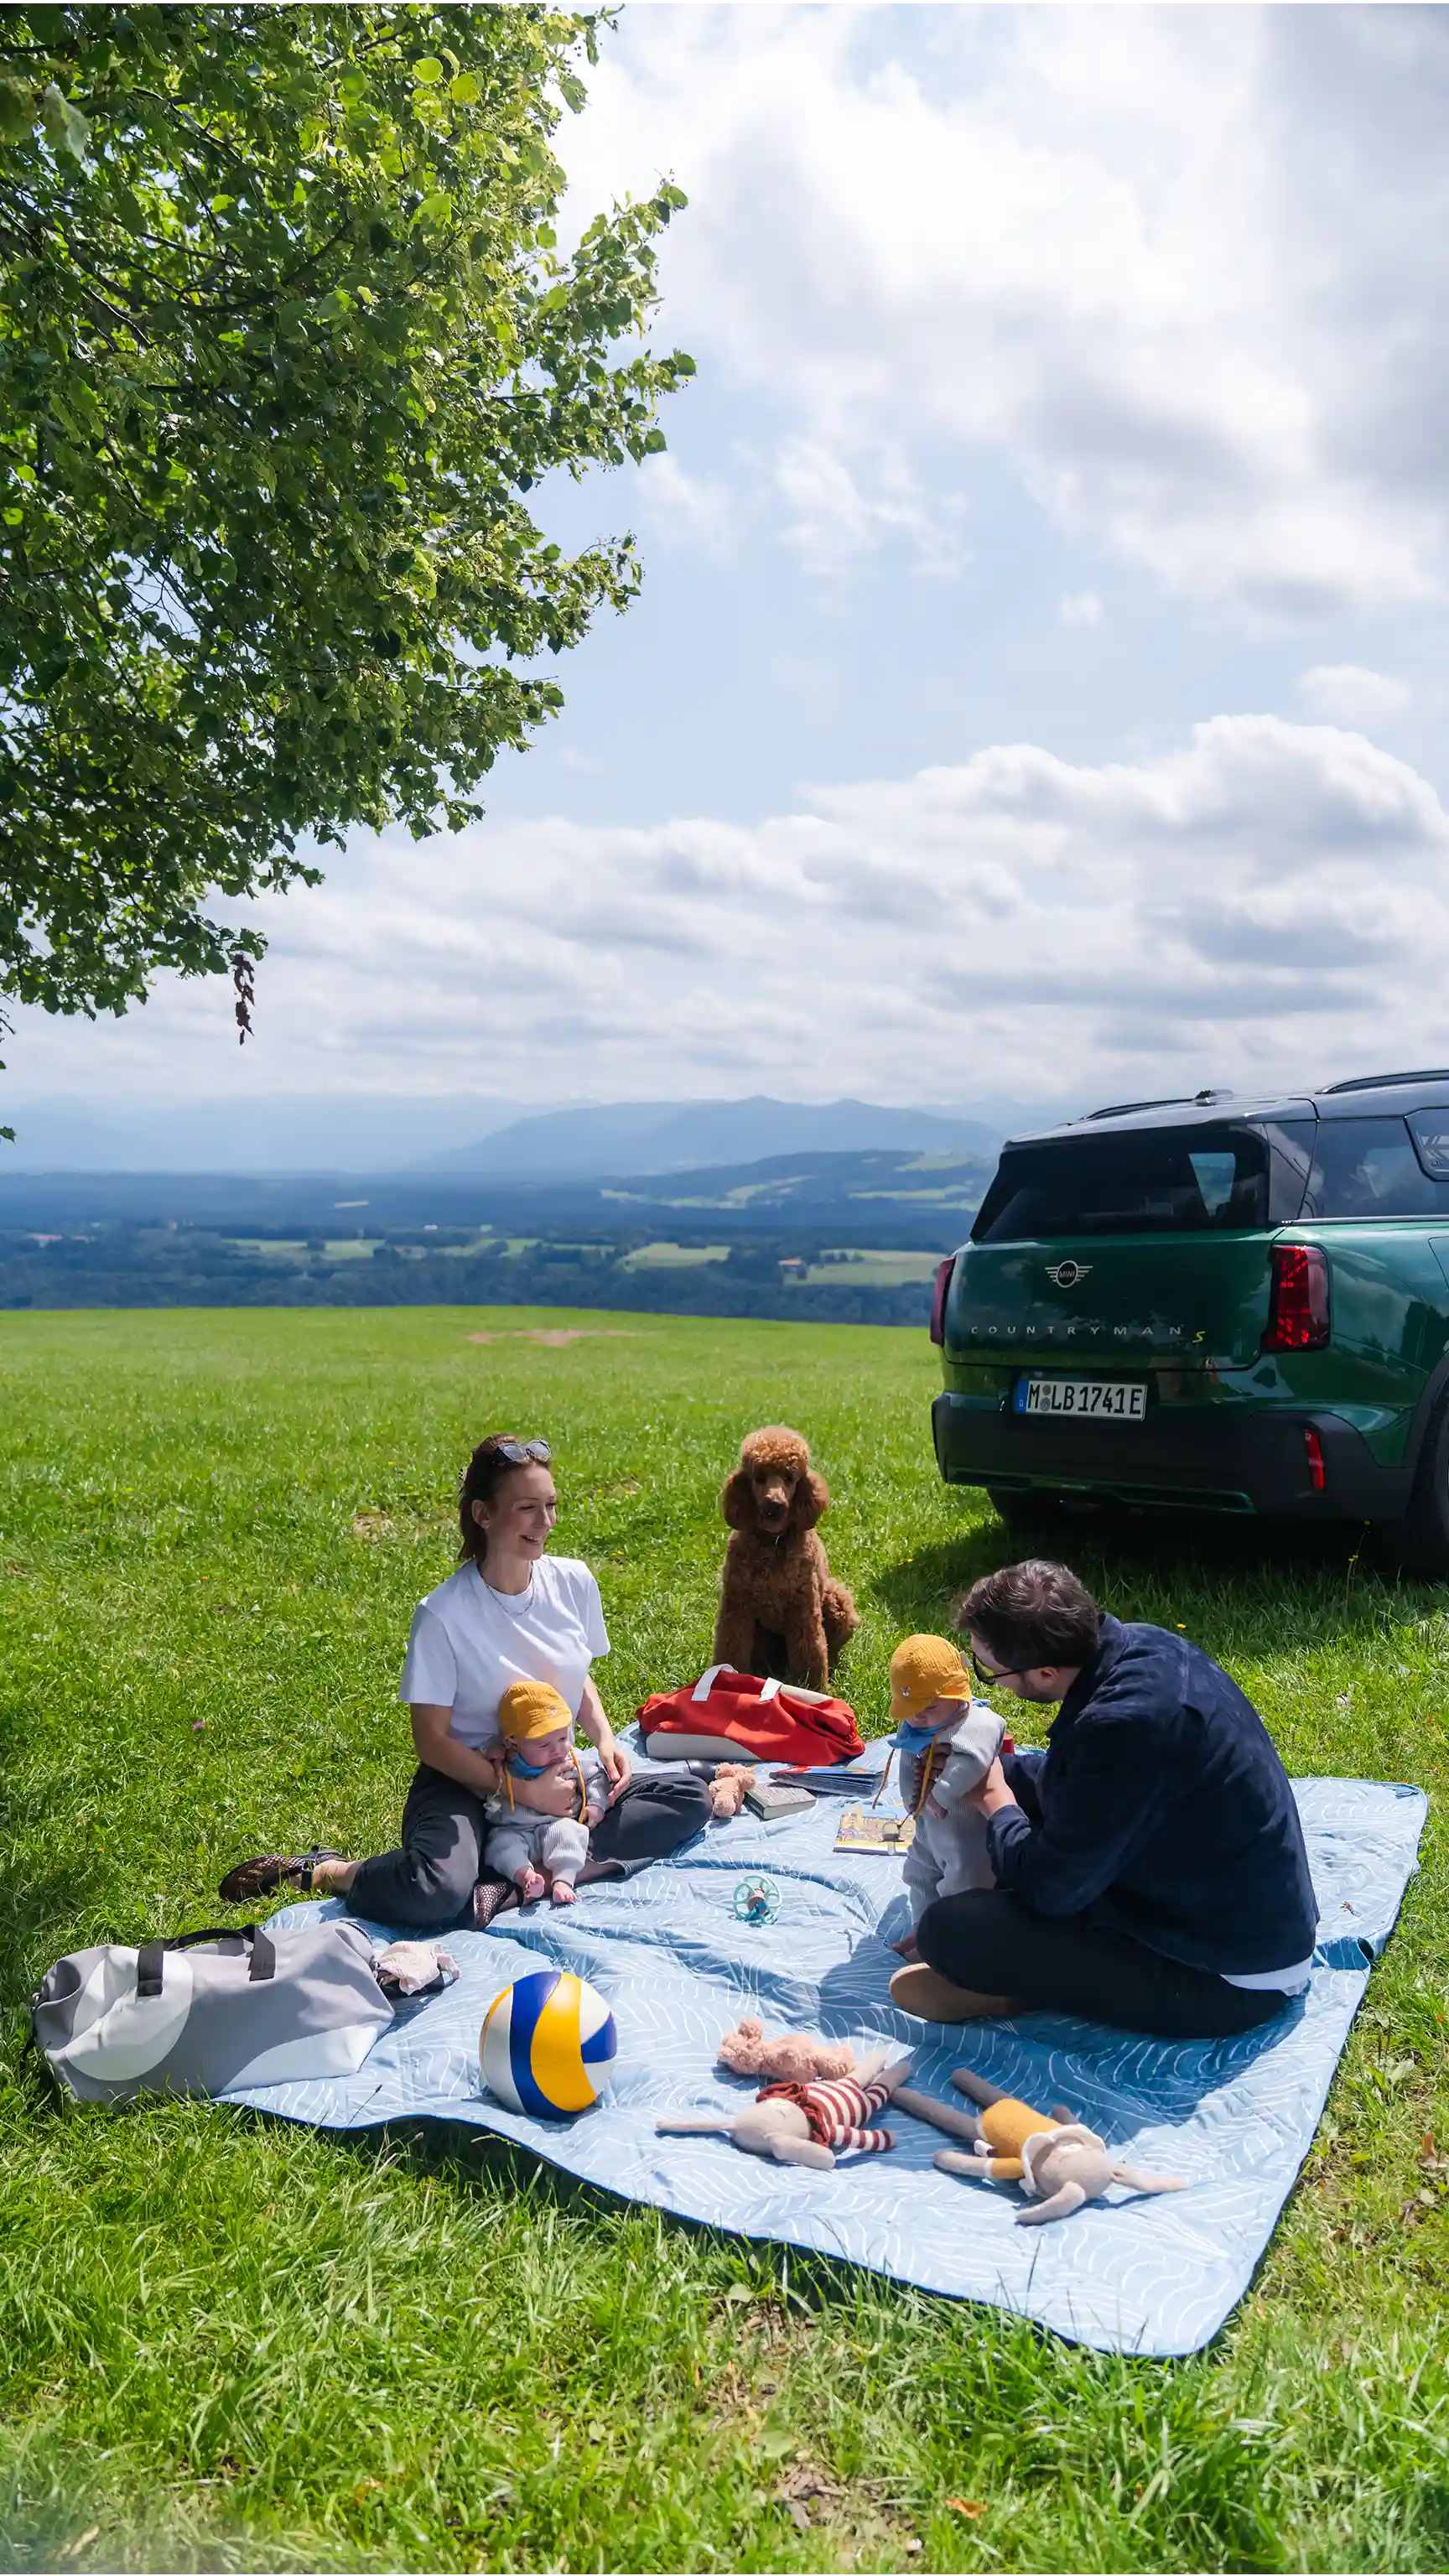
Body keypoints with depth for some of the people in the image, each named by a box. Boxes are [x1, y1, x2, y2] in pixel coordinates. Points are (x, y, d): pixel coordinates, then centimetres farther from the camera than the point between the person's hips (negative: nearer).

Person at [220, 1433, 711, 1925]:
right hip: (464, 1780, -6)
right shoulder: (443, 1614, -17)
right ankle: (318, 1872, -4)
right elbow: (432, 1740, -13)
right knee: (436, 1892, -36)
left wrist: (604, 1739, -4)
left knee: (690, 1800, -11)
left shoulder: (573, 1582, -3)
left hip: (555, 1775, 6)